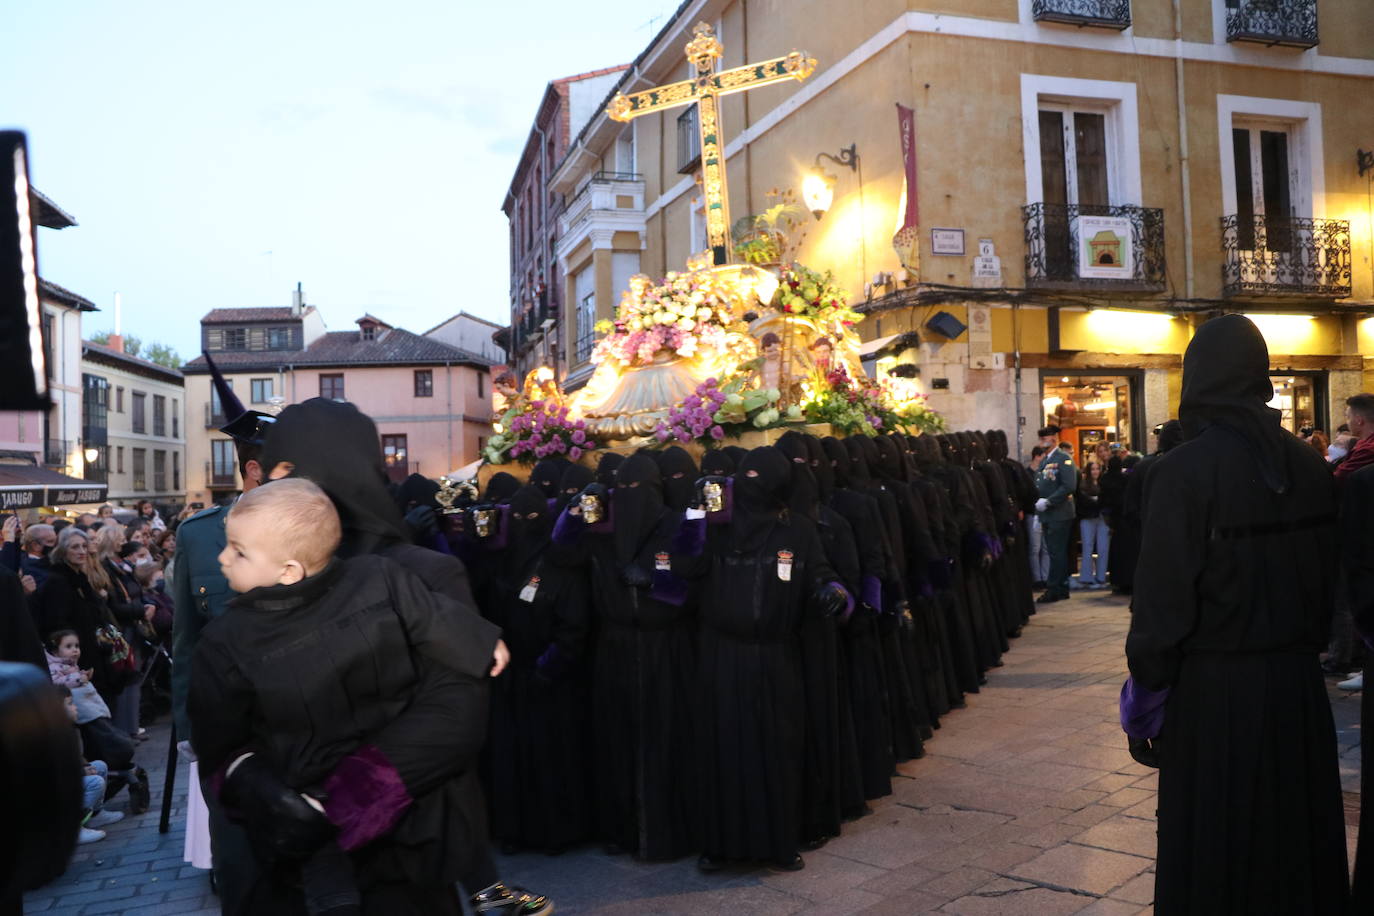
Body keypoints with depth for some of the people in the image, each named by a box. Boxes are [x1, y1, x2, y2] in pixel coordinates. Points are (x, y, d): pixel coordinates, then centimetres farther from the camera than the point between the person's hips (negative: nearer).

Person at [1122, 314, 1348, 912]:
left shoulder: (1183, 470, -18)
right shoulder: (1308, 463, 0)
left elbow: (1162, 598, -18)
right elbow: (1330, 571, 9)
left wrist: (1146, 694, -8)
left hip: (1213, 690, -5)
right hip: (1297, 683, 6)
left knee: (1214, 850, 8)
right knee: (1296, 833, 20)